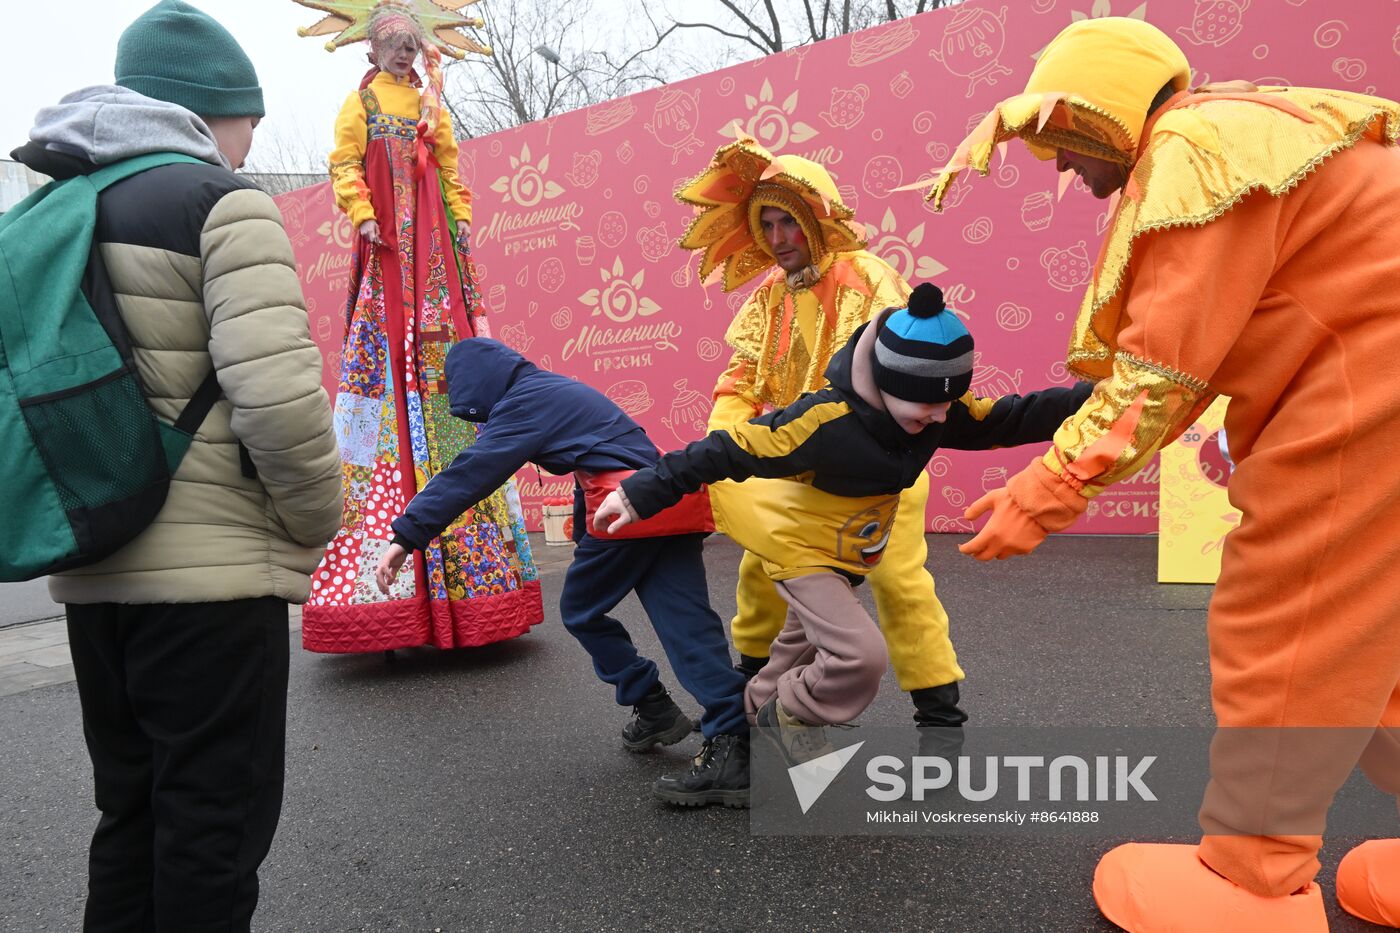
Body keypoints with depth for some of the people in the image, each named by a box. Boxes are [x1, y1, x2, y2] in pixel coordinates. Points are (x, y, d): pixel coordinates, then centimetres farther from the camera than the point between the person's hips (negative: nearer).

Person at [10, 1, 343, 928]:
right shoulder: (223, 203, -9)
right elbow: (277, 394, -20)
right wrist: (317, 520, -6)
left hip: (92, 569, 8)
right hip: (210, 572, -8)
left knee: (133, 811, 20)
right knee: (215, 821, 5)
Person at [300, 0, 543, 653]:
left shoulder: (430, 103, 22)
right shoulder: (361, 101, 11)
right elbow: (344, 165, 0)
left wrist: (460, 218, 9)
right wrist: (362, 215, -14)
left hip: (434, 245, 4)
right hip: (387, 247, -4)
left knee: (445, 370, -1)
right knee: (387, 369, -10)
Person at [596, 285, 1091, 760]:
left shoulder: (940, 412, -16)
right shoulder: (825, 419, -36)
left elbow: (1010, 418, -1)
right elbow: (729, 451, -32)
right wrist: (642, 493, -30)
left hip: (849, 554, 8)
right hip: (800, 549, -7)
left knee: (806, 643, 26)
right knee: (862, 654, -20)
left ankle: (761, 706, 52)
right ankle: (791, 714, 7)